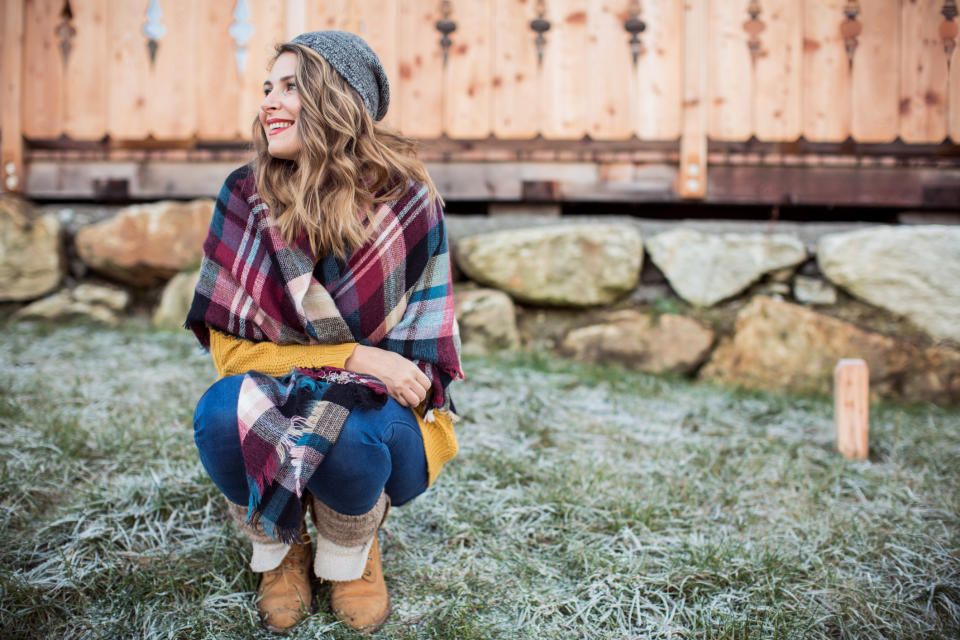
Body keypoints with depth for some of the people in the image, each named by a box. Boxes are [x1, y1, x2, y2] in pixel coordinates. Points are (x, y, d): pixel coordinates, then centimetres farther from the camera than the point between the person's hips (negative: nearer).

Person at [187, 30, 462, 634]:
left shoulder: (405, 198, -11)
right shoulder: (247, 196, -8)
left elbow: (422, 339, -4)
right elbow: (231, 348, -10)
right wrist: (355, 358, -22)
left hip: (377, 409, -1)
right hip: (273, 404, 2)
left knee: (346, 432, -35)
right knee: (221, 415, -31)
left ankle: (351, 552, 3)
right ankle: (280, 549, 2)